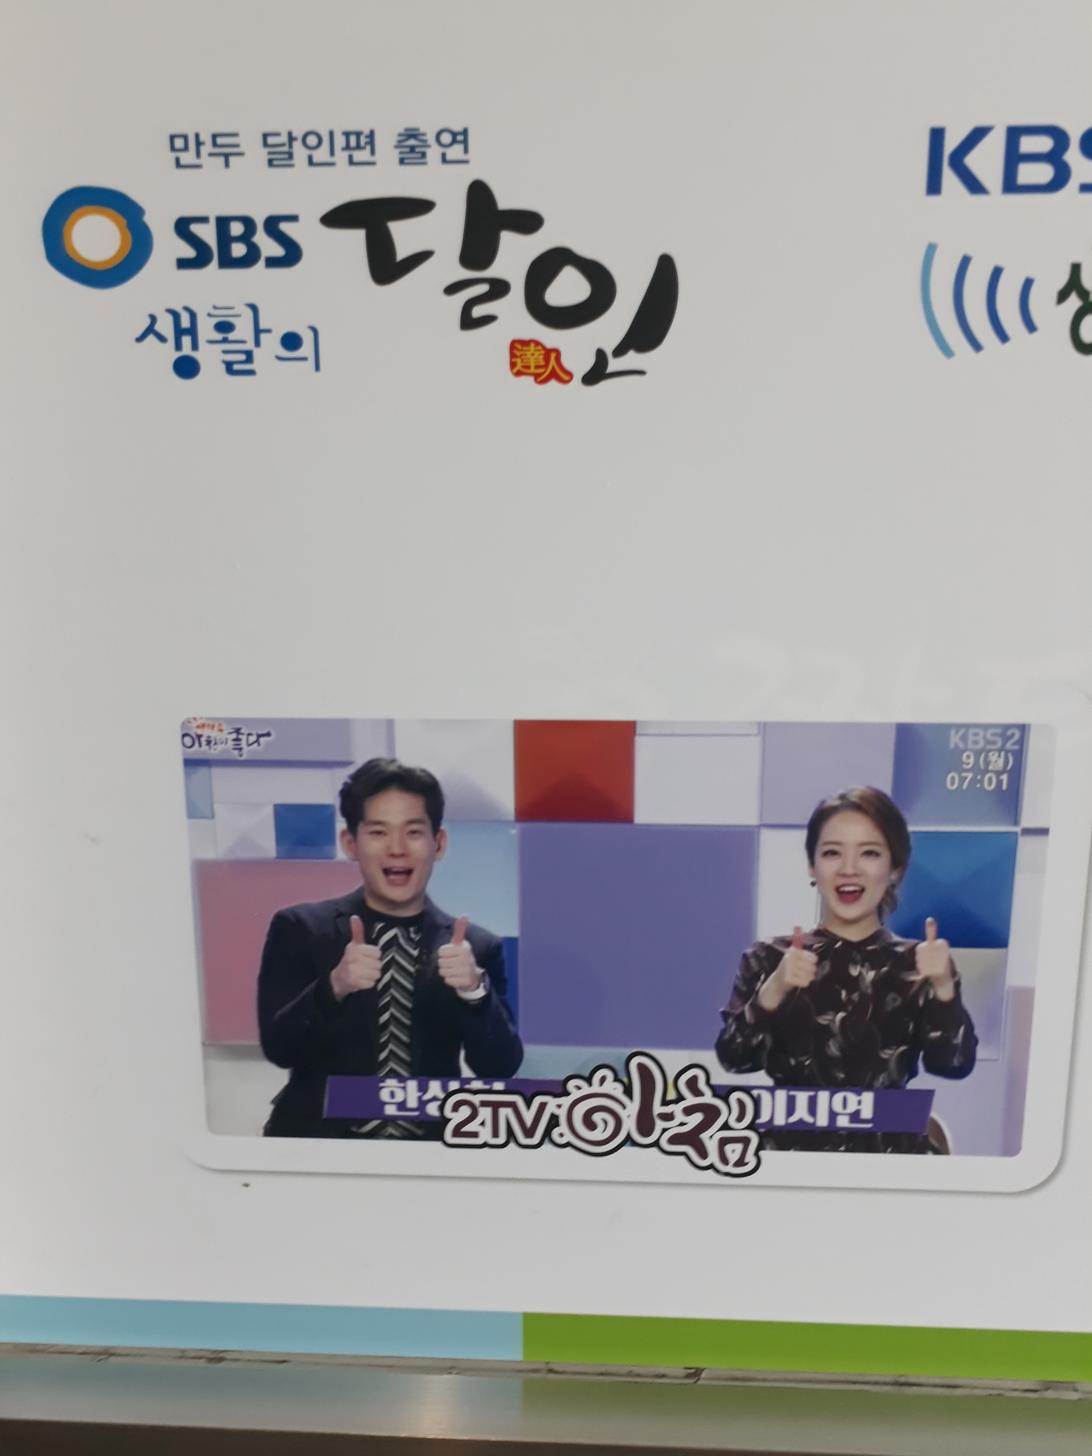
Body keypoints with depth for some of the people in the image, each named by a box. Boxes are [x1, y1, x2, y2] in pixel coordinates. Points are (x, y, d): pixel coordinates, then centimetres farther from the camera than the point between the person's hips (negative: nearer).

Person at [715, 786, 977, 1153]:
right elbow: (733, 1058, -8)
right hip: (790, 1143, 0)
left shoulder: (917, 964, 1)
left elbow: (955, 1063, -7)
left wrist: (943, 986, -21)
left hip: (891, 1146, 1)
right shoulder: (769, 958, 0)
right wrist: (773, 991, -22)